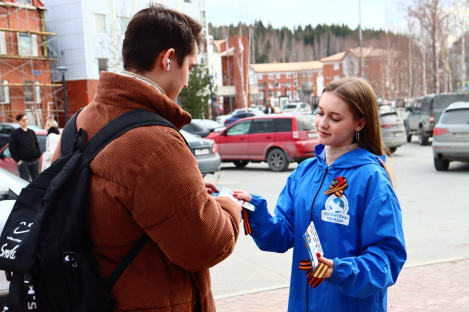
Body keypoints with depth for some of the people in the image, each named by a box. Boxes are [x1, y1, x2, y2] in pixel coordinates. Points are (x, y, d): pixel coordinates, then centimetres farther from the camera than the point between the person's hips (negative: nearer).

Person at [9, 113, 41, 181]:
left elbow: (37, 144, 19)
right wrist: (18, 160, -10)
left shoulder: (31, 132, 13)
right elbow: (12, 149, -4)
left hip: (35, 160, 5)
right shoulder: (15, 134, -2)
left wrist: (38, 155, 6)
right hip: (23, 162, -5)